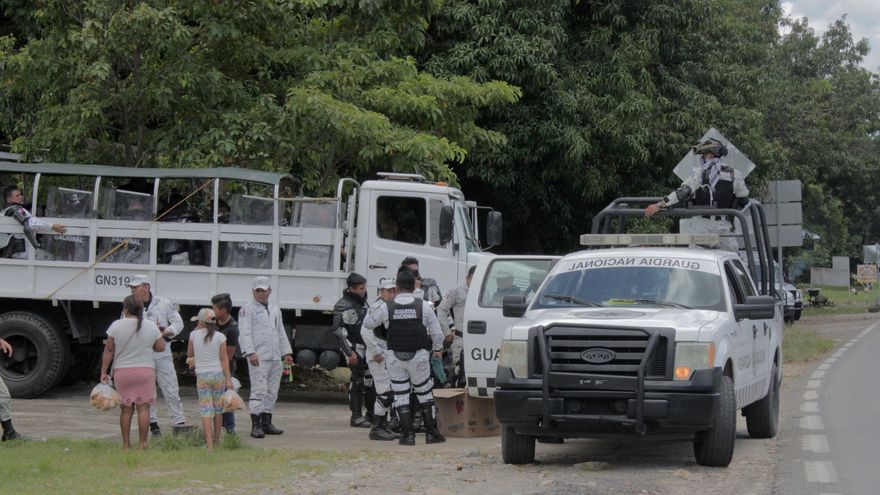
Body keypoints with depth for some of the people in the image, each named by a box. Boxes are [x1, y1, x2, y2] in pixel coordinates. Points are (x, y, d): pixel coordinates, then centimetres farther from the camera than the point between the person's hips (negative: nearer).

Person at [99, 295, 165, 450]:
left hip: (122, 371, 0)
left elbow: (109, 350, -2)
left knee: (126, 408, 6)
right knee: (143, 407, 1)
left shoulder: (116, 326, -5)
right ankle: (142, 443, -2)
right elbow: (160, 347, 6)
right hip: (146, 370, 0)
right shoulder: (151, 326, -1)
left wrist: (103, 372, 3)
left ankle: (126, 444, 8)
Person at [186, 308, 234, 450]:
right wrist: (228, 379, -2)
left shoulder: (194, 335, -3)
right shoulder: (220, 337, -5)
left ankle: (209, 444, -12)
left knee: (206, 411, -3)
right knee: (218, 409, 15)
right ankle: (216, 440, 26)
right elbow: (224, 359, -5)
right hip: (218, 374, 1)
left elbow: (189, 354, 11)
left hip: (202, 376, -1)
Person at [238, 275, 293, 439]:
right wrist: (250, 352, -22)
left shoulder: (275, 309, 20)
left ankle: (266, 423, 18)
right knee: (258, 390, -12)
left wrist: (287, 352, 16)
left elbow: (281, 333, 24)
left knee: (272, 391, 10)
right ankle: (256, 426, -14)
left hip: (275, 357, 7)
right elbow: (244, 333, -11)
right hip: (258, 357, -7)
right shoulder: (247, 309, -2)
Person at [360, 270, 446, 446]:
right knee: (425, 394, 12)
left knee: (400, 396, 7)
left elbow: (368, 324, 9)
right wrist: (437, 349, 19)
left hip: (394, 358, 0)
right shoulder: (423, 306, -7)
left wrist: (371, 311, 30)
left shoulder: (386, 307, -6)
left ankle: (407, 434, 3)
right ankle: (431, 433, 14)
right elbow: (437, 333, -1)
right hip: (418, 357, 0)